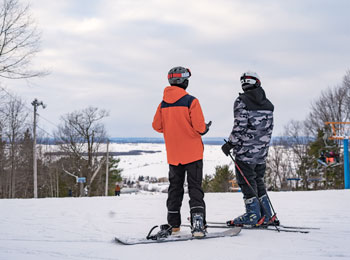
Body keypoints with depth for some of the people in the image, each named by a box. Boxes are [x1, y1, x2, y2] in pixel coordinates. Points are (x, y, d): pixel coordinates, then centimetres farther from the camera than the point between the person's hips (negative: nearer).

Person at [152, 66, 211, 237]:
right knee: (195, 187, -1)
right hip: (192, 153, -4)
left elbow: (156, 126, 7)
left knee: (175, 187, 14)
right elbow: (199, 127, -16)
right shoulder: (191, 101, -13)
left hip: (173, 155, 4)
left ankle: (173, 223, 15)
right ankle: (197, 223, -13)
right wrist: (205, 129, 7)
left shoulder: (163, 104, 2)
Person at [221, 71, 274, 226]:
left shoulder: (241, 101, -10)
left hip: (246, 150, -7)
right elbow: (270, 127, 12)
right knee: (258, 181, 16)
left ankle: (253, 215, -3)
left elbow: (240, 127, -17)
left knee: (246, 182, -1)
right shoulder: (267, 104, 10)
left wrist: (230, 145, -9)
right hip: (262, 151, 7)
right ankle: (265, 215, 16)